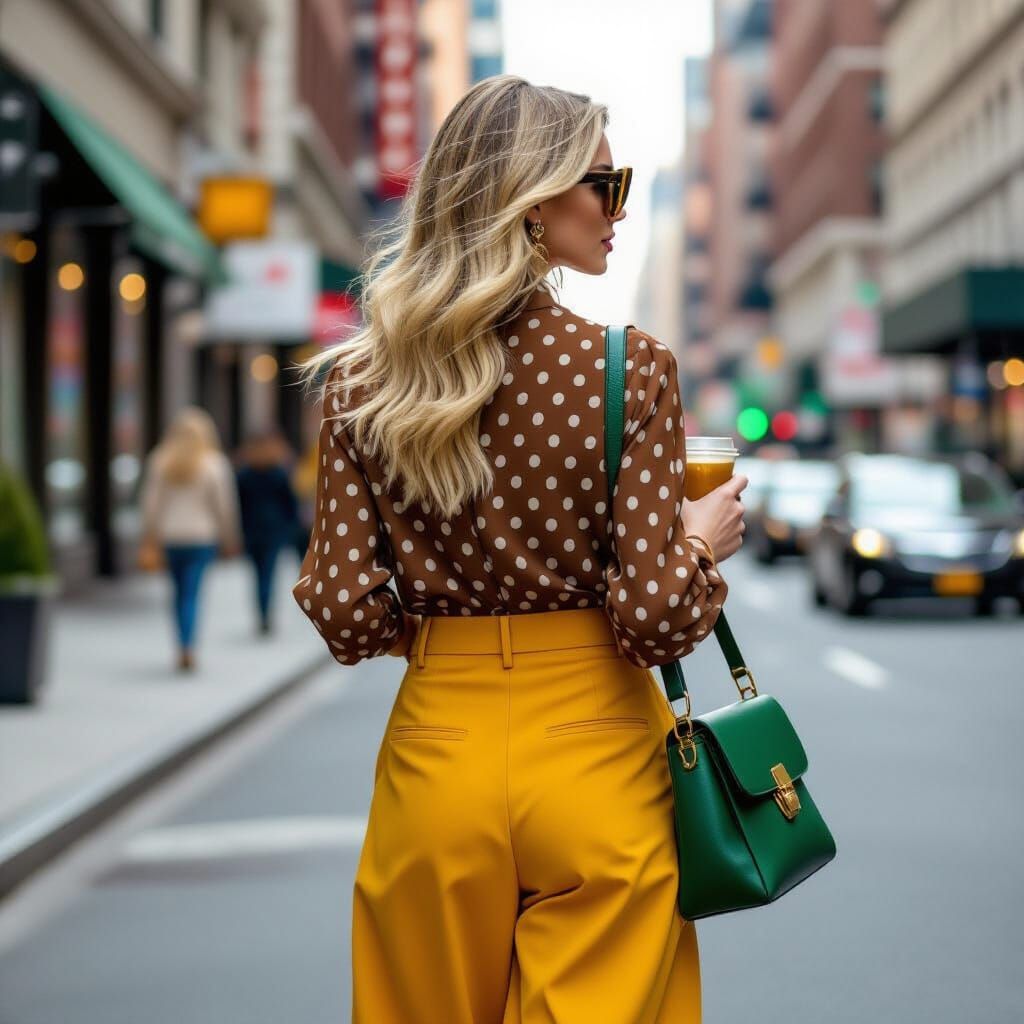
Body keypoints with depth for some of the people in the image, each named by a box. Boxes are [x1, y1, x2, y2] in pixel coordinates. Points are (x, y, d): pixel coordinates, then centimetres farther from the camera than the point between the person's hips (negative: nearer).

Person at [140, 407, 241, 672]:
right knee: (192, 593, -3)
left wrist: (150, 536, 5)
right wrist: (229, 538, 6)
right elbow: (224, 504, -3)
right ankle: (188, 647, -16)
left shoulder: (159, 462, 0)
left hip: (170, 538, 2)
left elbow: (152, 502, 0)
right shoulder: (214, 464, -5)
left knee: (180, 592, 15)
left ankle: (183, 649, 17)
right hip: (203, 536, -2)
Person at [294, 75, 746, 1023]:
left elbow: (347, 616, -5)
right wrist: (704, 542, 4)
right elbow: (654, 619, -16)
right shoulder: (630, 368, -12)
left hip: (436, 756, 3)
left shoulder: (364, 382, -3)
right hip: (593, 759, -3)